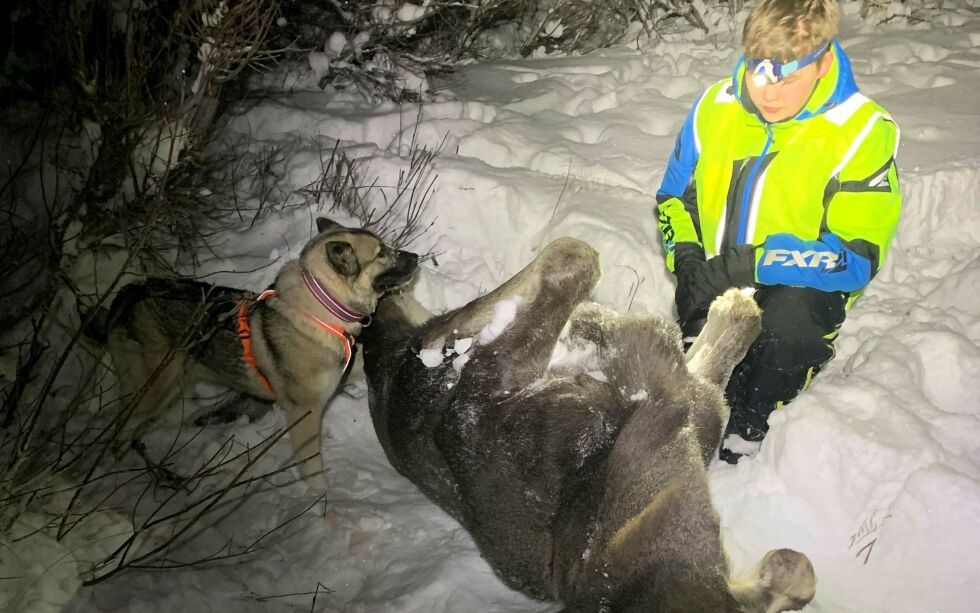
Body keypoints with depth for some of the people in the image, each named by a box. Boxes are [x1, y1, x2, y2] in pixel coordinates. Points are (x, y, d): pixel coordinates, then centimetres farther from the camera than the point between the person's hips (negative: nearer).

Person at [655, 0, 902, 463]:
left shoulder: (863, 132, -11)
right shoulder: (715, 107, 1)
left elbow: (858, 257, -16)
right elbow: (673, 198, 13)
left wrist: (752, 264, -25)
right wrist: (687, 259, -8)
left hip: (803, 289, -3)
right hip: (714, 285, 3)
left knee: (790, 316, -36)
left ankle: (742, 433, -12)